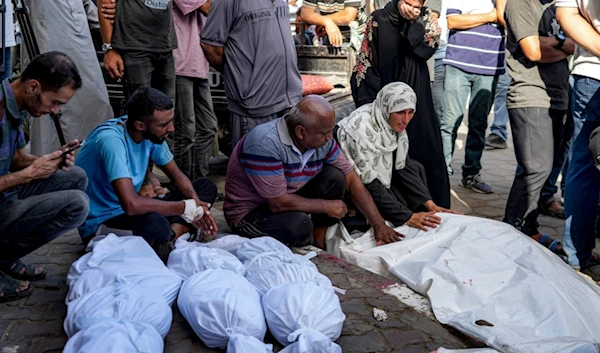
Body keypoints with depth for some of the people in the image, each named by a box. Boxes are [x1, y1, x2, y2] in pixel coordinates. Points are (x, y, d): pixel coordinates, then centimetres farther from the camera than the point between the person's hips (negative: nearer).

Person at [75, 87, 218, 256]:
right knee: (156, 225, -41)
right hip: (100, 222, -8)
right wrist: (187, 208, -25)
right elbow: (131, 205, -37)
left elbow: (177, 175, 6)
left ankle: (170, 237, -17)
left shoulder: (151, 133, -6)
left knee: (206, 187, 2)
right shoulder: (111, 139, -28)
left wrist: (197, 205, -15)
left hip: (128, 209, 9)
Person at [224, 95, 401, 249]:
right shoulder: (265, 144, -32)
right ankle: (311, 241, 2)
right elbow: (279, 203, -30)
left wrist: (379, 225, -9)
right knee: (299, 225, -33)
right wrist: (326, 206, -18)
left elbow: (352, 181, -4)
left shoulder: (322, 139, -10)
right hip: (250, 212, -6)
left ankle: (320, 235, 1)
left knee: (334, 176, -12)